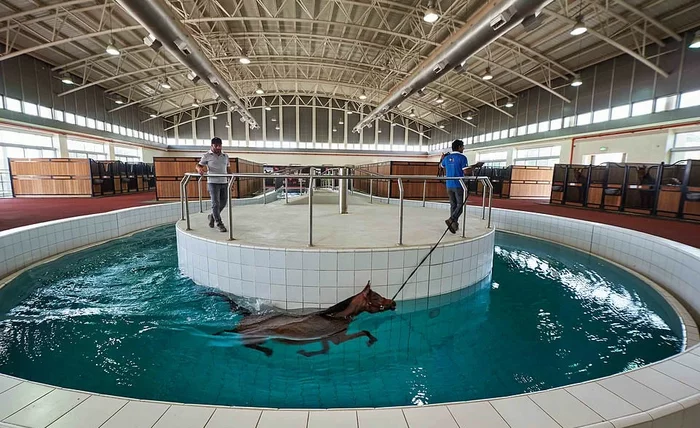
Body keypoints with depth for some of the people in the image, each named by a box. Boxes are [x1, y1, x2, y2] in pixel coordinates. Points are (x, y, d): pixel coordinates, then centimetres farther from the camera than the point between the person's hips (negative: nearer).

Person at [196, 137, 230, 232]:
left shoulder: (225, 156, 14)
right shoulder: (207, 156, 2)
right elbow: (199, 165, 1)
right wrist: (199, 169, -23)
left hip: (224, 182, 5)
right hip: (213, 182, -5)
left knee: (223, 202, 11)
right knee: (216, 203, -6)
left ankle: (212, 216, 34)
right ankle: (219, 224, 0)